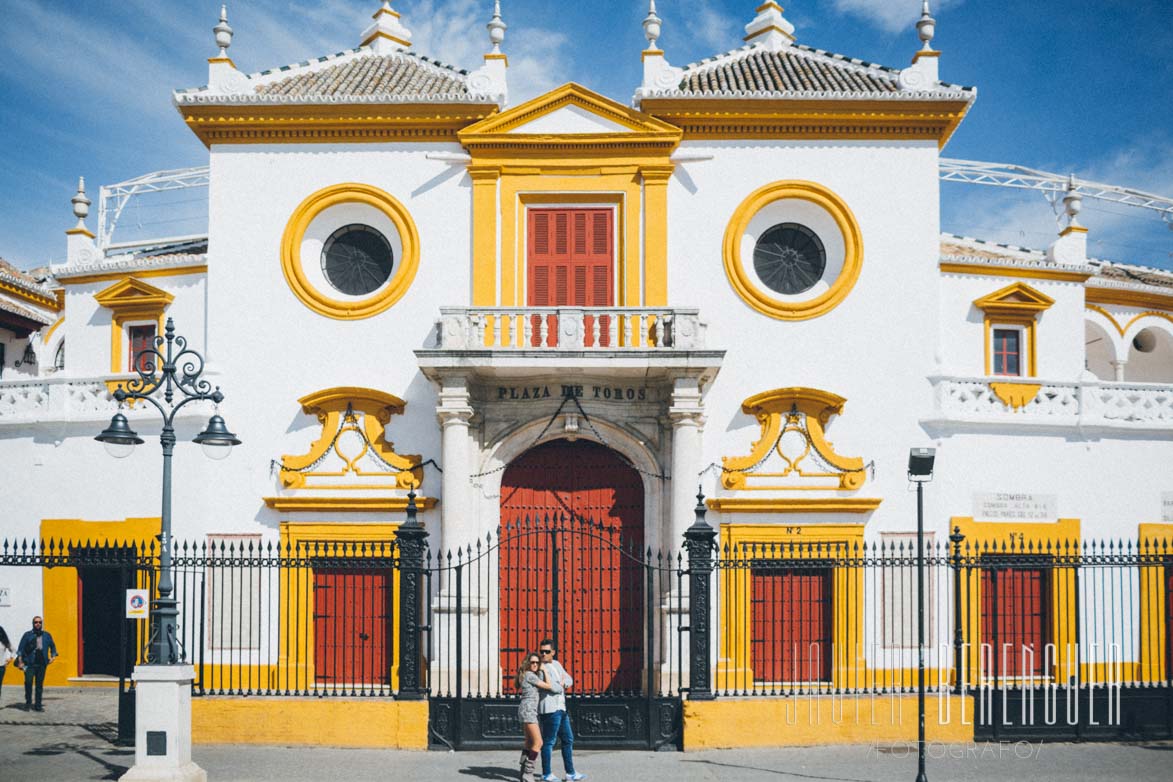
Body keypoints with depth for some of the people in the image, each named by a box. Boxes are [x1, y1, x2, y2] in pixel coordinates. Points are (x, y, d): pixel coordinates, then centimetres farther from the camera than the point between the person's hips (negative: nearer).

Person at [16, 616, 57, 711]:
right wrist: (20, 661, -7)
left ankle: (38, 705, 10)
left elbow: (53, 646, 26)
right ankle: (28, 701, -1)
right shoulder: (27, 635, 5)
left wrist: (53, 656, 12)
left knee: (40, 685, 4)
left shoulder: (47, 635, 14)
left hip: (42, 663, 3)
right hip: (30, 663, -3)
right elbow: (20, 648, 1)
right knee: (28, 681, -18)